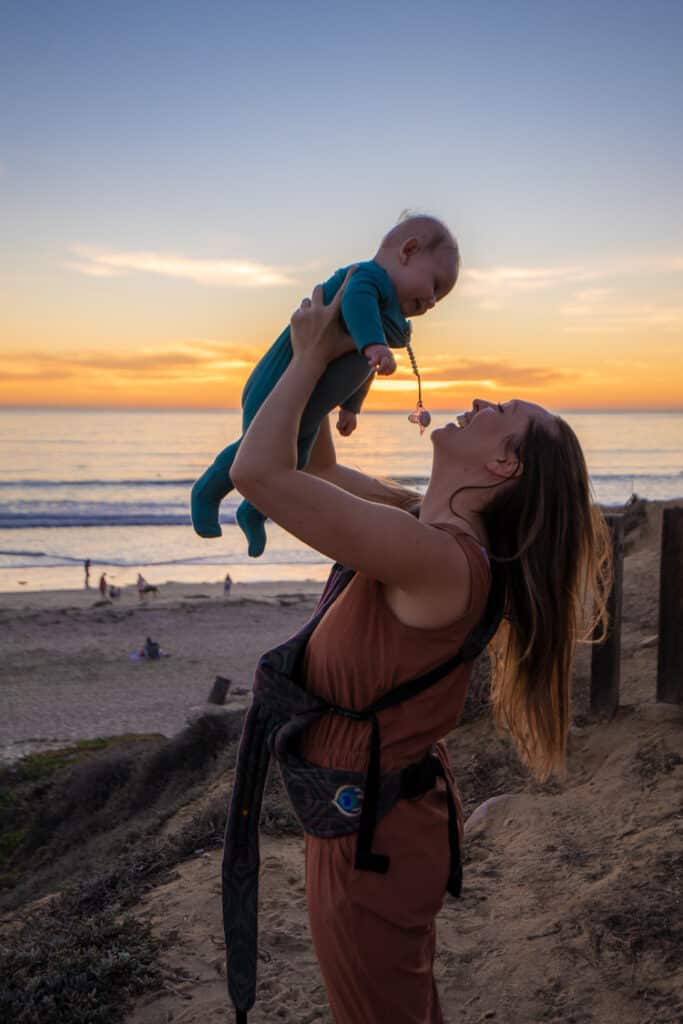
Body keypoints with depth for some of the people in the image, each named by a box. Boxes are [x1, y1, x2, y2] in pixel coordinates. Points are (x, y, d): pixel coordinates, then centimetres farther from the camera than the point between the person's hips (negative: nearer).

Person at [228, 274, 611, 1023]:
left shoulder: (433, 553, -31)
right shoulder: (431, 525, -3)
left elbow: (257, 471, -33)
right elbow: (318, 469, 11)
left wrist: (312, 357, -20)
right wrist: (315, 360, 2)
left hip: (369, 831, -8)